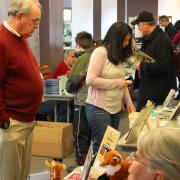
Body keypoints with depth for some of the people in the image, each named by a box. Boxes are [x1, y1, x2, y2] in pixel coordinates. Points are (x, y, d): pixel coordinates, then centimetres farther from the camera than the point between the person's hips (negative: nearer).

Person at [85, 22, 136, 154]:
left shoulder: (119, 55, 13)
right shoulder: (100, 52, -11)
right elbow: (90, 80, -18)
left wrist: (129, 103, 8)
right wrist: (117, 83, -15)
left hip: (116, 108, 7)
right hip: (99, 108, -7)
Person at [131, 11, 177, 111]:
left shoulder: (162, 40, -22)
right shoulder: (149, 38, 10)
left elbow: (162, 66, -29)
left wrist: (142, 66, -20)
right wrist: (138, 57, 8)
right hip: (146, 88, 10)